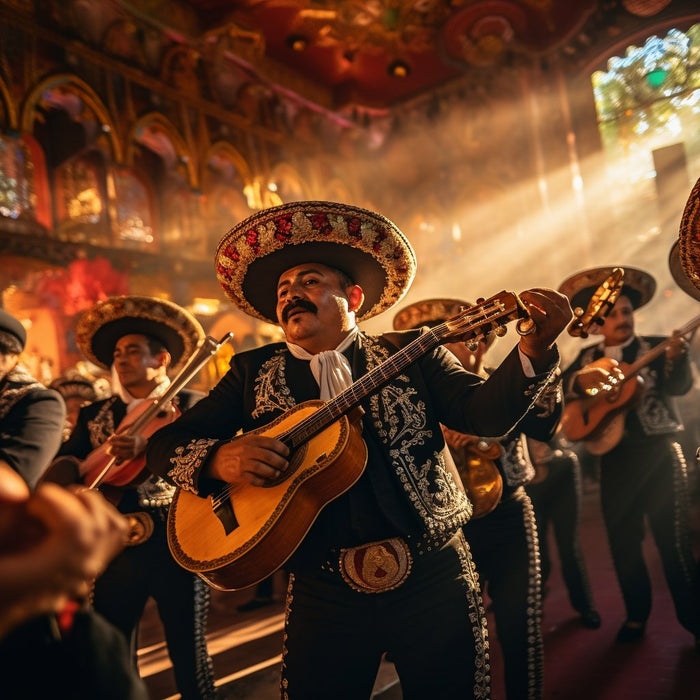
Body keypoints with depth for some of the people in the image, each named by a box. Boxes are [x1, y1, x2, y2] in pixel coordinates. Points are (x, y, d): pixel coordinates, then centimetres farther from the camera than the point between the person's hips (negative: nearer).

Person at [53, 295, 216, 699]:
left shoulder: (191, 405, 0)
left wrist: (150, 446, -28)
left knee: (189, 656, 4)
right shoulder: (95, 415, 14)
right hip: (113, 545, 4)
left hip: (175, 543, -4)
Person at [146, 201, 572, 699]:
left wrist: (534, 349, -25)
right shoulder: (254, 372, 7)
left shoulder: (409, 353, 4)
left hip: (435, 581, 0)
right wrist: (221, 458, -15)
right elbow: (166, 442, 6)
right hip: (324, 596, 1)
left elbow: (486, 412, -7)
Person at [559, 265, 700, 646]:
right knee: (622, 541, 9)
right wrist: (582, 379, -24)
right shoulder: (588, 357, 9)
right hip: (615, 458, 3)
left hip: (658, 453, -3)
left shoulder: (656, 347, 0)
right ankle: (636, 615, 25)